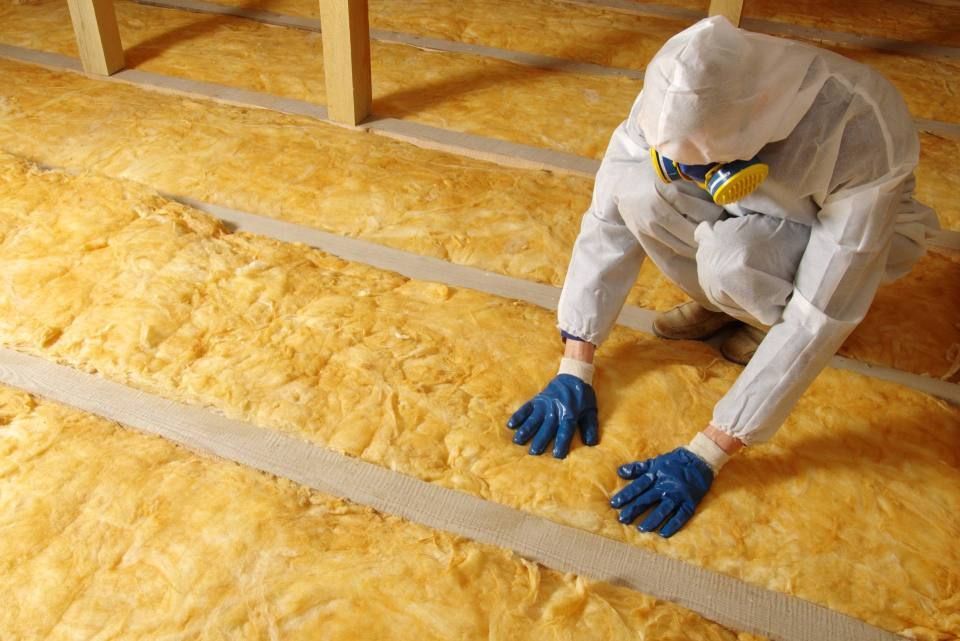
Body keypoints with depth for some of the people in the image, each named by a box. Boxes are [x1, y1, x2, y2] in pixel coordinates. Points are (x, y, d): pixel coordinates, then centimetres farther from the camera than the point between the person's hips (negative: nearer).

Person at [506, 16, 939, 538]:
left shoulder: (860, 136, -39)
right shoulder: (680, 105, -29)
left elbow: (820, 318, -37)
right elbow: (608, 218, -24)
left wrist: (704, 456, -37)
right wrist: (574, 370, -28)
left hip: (853, 231, -3)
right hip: (758, 208, 4)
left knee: (731, 258, -38)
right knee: (635, 189, -28)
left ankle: (774, 315, -2)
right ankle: (725, 300, 0)